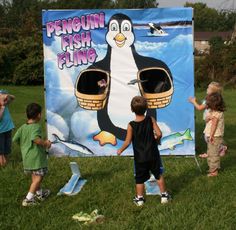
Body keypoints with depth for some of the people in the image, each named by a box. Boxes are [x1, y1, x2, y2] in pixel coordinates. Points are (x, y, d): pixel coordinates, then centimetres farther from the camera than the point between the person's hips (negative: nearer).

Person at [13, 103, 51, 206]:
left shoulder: (22, 127, 2)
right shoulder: (36, 126, -18)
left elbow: (15, 139, 4)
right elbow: (36, 139, -35)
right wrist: (45, 143, -18)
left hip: (26, 157, 8)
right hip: (37, 157, -8)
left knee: (34, 176, 22)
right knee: (38, 177, 1)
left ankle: (40, 193, 40)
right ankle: (28, 199, -2)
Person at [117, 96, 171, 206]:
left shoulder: (131, 125, -14)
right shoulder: (150, 120, -10)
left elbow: (127, 142, -11)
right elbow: (159, 134, -14)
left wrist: (120, 150, 6)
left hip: (139, 157, -1)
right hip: (153, 154, 1)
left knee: (140, 178, 13)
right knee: (158, 174, 17)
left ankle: (139, 198, 23)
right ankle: (164, 195, 23)